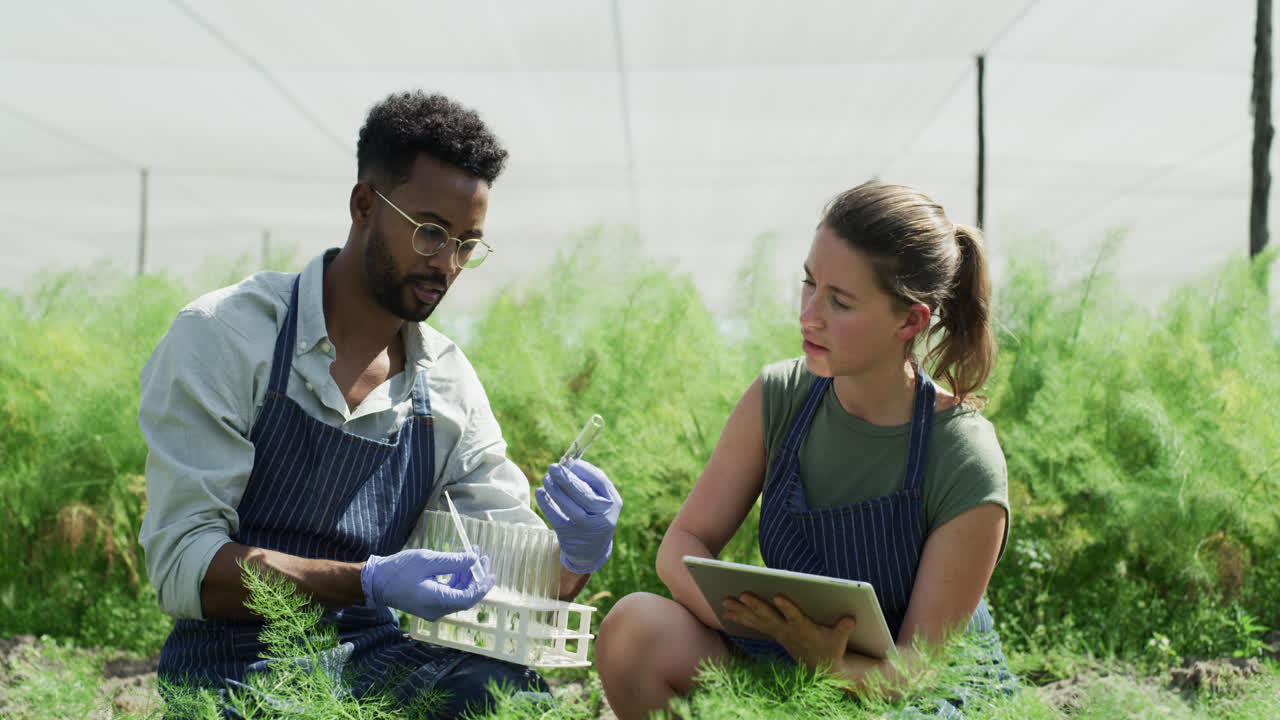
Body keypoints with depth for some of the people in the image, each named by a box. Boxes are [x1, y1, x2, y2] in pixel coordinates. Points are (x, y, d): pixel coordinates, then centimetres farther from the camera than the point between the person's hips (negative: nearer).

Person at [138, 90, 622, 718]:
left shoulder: (449, 384, 6)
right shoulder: (224, 338, -10)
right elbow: (182, 566, -18)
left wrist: (578, 555, -17)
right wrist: (369, 582, -31)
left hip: (373, 658, 5)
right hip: (238, 668, -4)